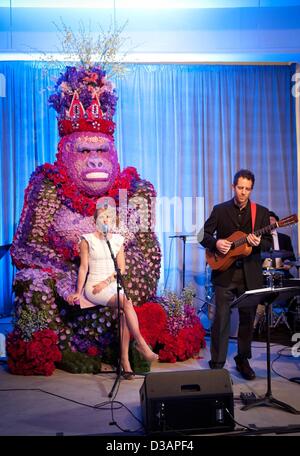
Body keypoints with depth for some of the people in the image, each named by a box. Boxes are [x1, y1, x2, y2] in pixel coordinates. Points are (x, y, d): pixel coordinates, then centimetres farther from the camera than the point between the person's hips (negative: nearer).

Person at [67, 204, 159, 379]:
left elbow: (121, 269, 6)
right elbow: (83, 268, 2)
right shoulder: (87, 240, 4)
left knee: (124, 312, -27)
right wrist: (78, 292, -5)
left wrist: (106, 282, -8)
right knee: (126, 302, -30)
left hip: (113, 285, 3)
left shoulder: (118, 240, 12)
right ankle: (141, 343, -24)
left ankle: (125, 359, -25)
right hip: (94, 287, -3)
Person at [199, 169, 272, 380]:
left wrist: (259, 243, -18)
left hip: (250, 274, 1)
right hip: (225, 272, -1)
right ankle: (217, 363, 9)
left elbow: (269, 242, 4)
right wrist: (216, 243, -15)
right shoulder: (220, 210, 5)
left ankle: (243, 360, 27)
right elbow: (204, 235, 5)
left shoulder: (261, 212, 6)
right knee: (221, 319, -1)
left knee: (248, 318, 10)